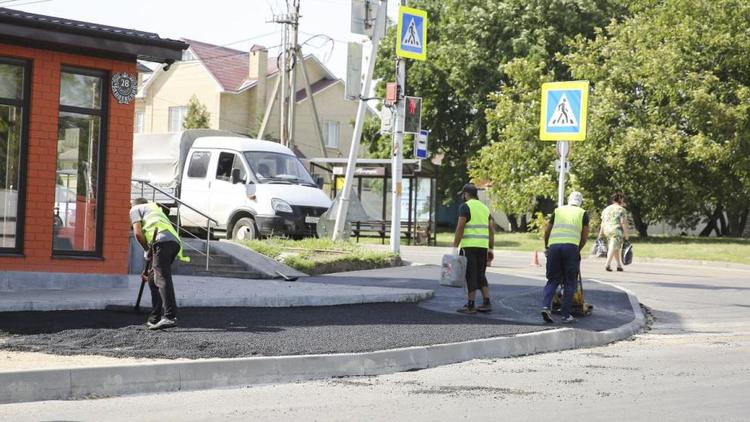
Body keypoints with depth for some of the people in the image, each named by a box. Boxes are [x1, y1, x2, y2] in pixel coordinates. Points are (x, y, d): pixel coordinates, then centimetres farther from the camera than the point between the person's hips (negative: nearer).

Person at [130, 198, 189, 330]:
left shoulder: (135, 209, 20)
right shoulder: (156, 209, 41)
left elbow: (138, 232, 2)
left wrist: (147, 250, 15)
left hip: (162, 241, -8)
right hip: (175, 241, 8)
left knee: (162, 279, -17)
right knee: (153, 280, 18)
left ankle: (170, 317, -30)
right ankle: (155, 318, 18)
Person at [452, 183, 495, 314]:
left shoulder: (465, 207, -4)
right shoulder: (484, 207, 17)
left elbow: (460, 227, -13)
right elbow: (491, 230, 15)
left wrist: (455, 247, -11)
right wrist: (491, 248, 18)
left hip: (469, 246, -6)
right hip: (483, 246, 7)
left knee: (471, 276, -3)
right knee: (481, 275, 13)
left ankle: (470, 305, -3)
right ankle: (486, 303, 7)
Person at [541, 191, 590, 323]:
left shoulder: (558, 210, 22)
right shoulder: (583, 213, 16)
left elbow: (547, 231, 20)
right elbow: (584, 236, 11)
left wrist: (546, 248, 33)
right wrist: (579, 250, 25)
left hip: (554, 245, 2)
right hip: (571, 246, -2)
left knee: (553, 279, 12)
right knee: (570, 282, 7)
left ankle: (546, 306, -9)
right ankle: (566, 314, 3)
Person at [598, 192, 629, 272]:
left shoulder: (606, 209, 14)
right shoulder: (622, 210, -3)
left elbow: (603, 223, 13)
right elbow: (623, 223, -10)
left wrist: (600, 235, 15)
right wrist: (626, 235, -7)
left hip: (607, 231, 6)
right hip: (617, 230, -6)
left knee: (616, 248, 18)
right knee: (613, 248, -9)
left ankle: (619, 265, 23)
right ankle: (608, 264, -23)